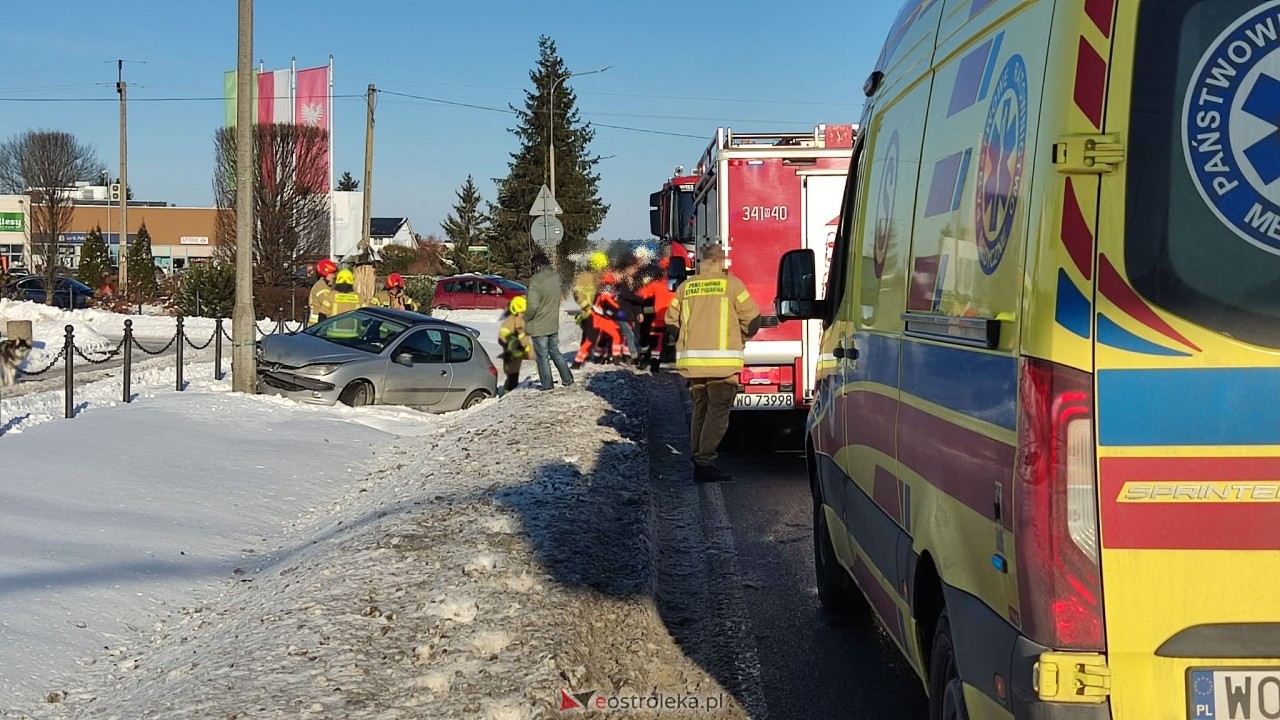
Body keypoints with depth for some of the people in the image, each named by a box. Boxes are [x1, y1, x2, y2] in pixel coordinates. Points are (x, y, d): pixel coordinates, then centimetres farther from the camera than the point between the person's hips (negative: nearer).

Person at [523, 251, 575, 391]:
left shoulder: (536, 281, -22)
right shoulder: (556, 278, -1)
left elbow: (533, 306, -24)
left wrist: (525, 319, -9)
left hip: (539, 326, -7)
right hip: (553, 324, 7)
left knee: (542, 357, 5)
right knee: (555, 352, 22)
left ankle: (547, 385, 11)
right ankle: (567, 379, 24)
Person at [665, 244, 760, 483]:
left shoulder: (686, 287, 9)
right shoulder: (731, 284, -3)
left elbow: (672, 320, 13)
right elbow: (752, 319, -1)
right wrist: (740, 338, 17)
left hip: (691, 359, 5)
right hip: (721, 360, -5)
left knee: (700, 409, 16)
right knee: (718, 410, -2)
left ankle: (698, 459, 19)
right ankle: (704, 463, -8)